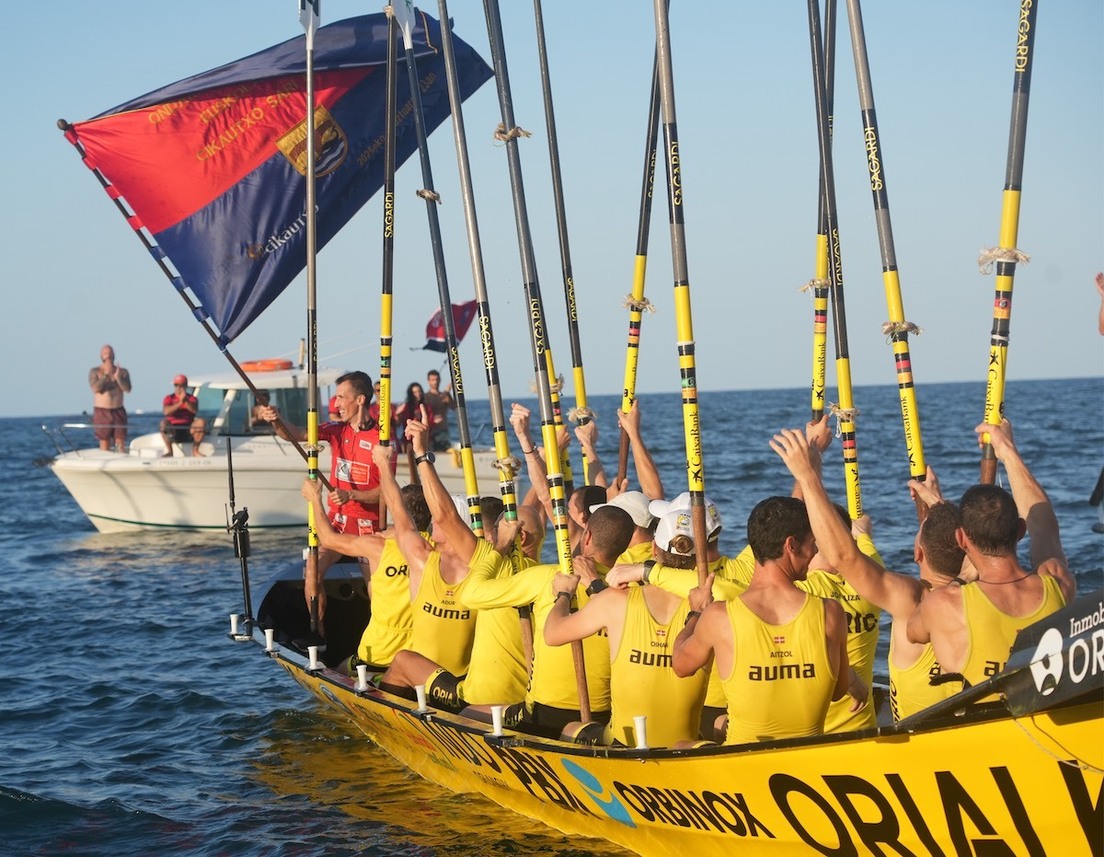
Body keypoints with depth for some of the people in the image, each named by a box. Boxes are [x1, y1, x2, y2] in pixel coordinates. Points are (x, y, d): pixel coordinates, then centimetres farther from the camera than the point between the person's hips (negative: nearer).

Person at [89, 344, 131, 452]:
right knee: (104, 445, -5)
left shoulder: (122, 372, 8)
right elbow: (96, 388, -12)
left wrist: (118, 378, -21)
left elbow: (127, 389, -6)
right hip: (102, 412, -2)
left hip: (118, 412, 2)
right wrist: (106, 374, -15)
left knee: (121, 444, -4)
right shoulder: (94, 371, 3)